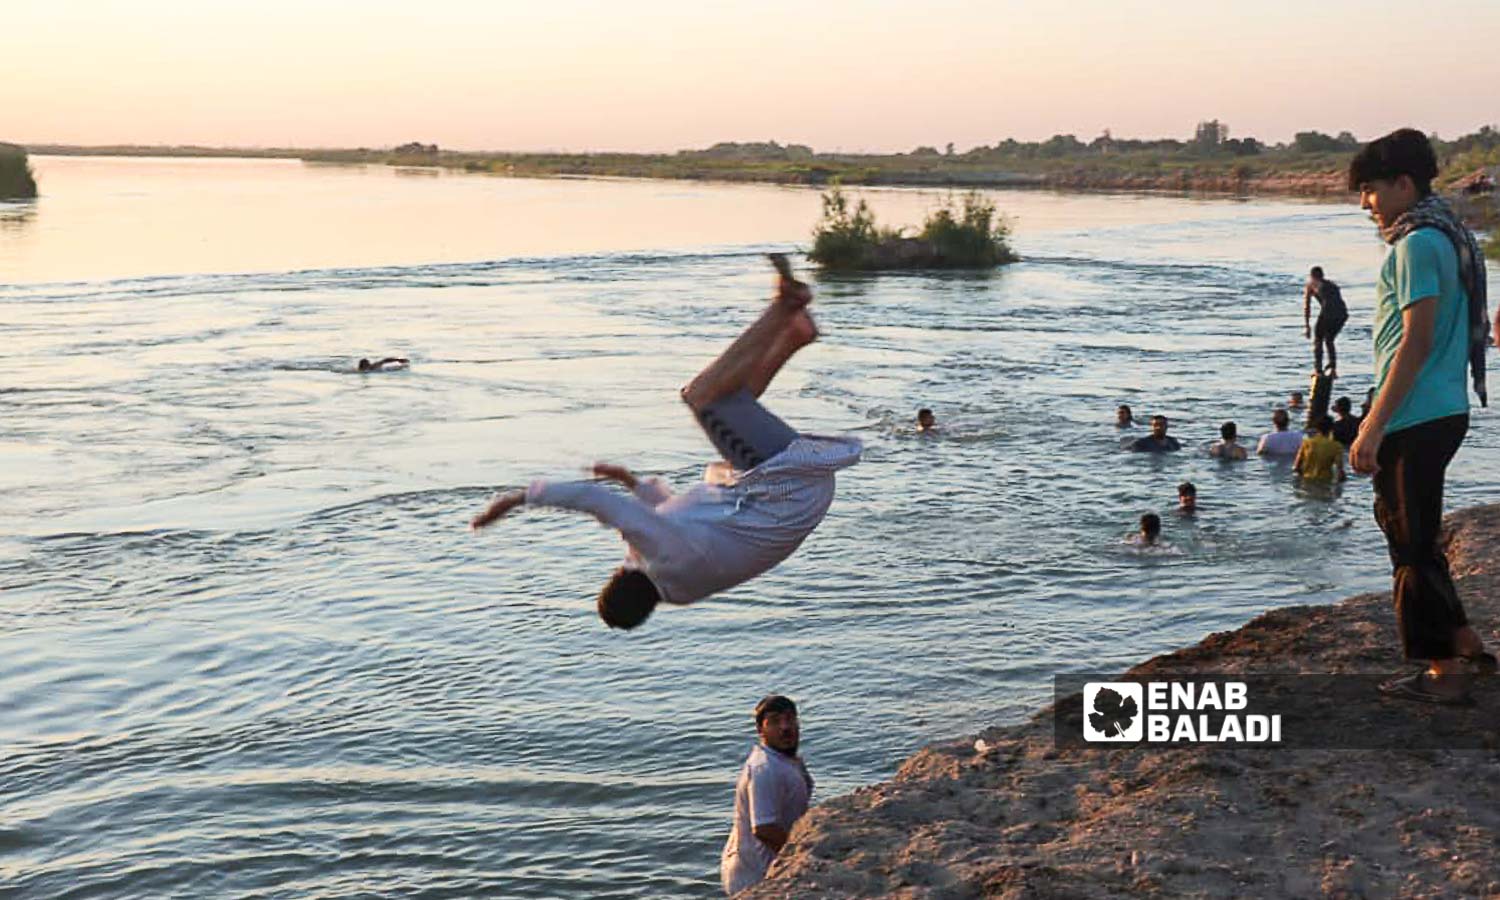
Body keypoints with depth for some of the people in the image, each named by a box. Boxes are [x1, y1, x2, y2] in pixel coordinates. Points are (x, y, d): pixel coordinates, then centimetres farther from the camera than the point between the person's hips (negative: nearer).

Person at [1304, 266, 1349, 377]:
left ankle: (1318, 370, 8)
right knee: (1329, 340, 23)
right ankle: (1333, 369, 15)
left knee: (1318, 340, 15)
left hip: (1328, 312, -4)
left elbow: (1306, 306, 11)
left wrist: (1306, 326, 8)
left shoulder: (1310, 285, 20)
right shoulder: (1331, 284, 34)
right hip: (1342, 313, 5)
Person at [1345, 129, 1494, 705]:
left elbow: (1416, 341, -21)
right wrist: (1379, 420, 24)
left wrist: (1374, 427, -20)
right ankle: (1464, 644, 27)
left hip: (1416, 420, -10)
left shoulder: (1417, 245, -15)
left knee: (1414, 542, -2)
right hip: (1441, 413, 10)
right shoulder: (1445, 236, 16)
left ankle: (1445, 674, 6)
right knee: (1408, 530, 20)